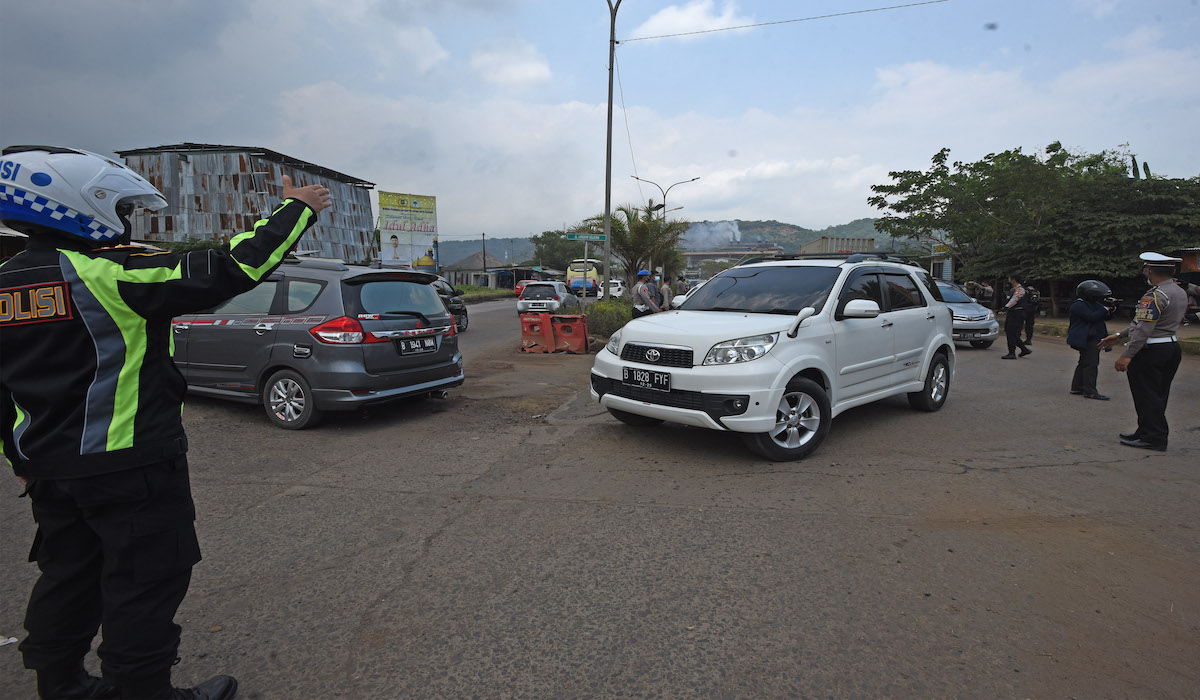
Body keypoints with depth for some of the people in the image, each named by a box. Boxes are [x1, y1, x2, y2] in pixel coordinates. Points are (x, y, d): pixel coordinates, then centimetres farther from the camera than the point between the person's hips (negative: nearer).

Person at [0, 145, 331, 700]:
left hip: (50, 470, 8)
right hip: (132, 468, -8)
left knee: (67, 578, 22)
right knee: (143, 585, 6)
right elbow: (229, 268, -22)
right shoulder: (115, 274, -18)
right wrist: (296, 210, -11)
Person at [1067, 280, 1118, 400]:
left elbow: (1106, 317, 18)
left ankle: (1077, 387, 20)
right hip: (1086, 339, -10)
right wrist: (1106, 308, -18)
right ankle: (1090, 391, -15)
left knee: (1084, 363, 13)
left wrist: (1112, 307, 1)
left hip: (1094, 339, 10)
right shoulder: (1079, 305, -13)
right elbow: (1092, 317, -23)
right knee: (1091, 363, -14)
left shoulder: (1095, 304, 17)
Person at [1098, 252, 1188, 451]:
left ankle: (1154, 438, 2)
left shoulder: (1155, 296, -18)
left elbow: (1144, 329, -24)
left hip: (1151, 352, -10)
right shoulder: (1180, 293, 13)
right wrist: (1119, 335, 20)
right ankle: (1146, 432, 24)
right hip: (1172, 348, 10)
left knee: (1147, 395, -2)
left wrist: (1127, 355, -24)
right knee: (1158, 395, 15)